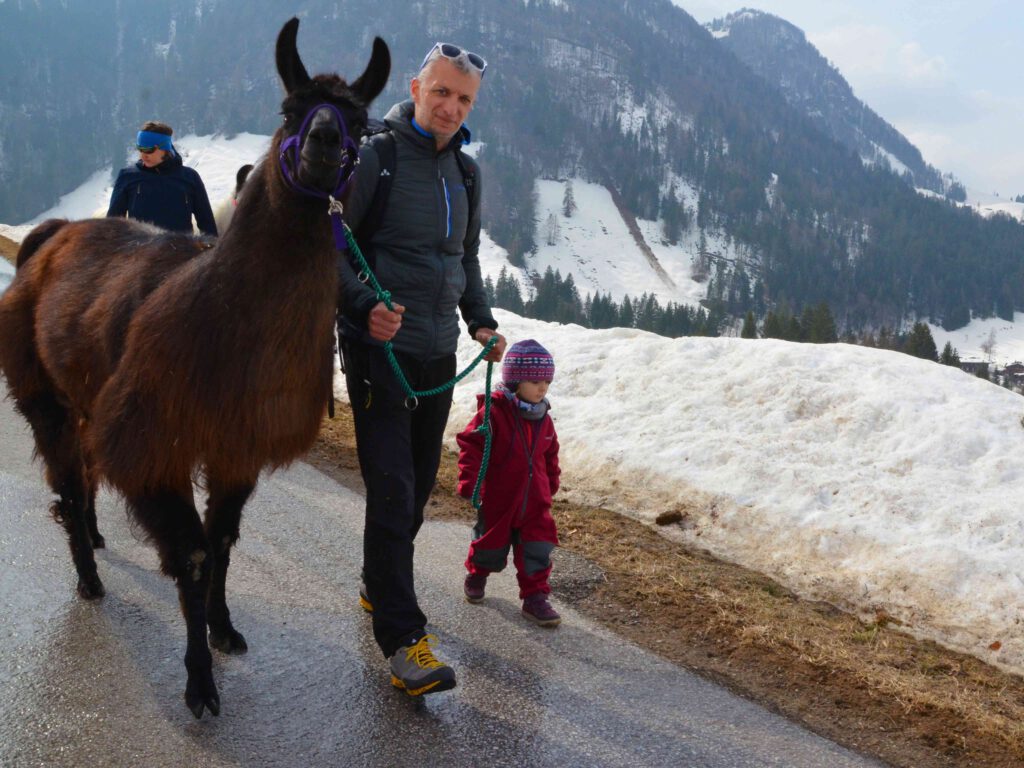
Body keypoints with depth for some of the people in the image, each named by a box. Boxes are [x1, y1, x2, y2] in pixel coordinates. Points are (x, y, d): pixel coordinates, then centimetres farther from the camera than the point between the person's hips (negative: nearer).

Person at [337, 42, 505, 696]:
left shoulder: (466, 171, 14)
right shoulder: (374, 156, -7)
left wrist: (482, 321, 10)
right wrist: (364, 305, -24)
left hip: (439, 353, 7)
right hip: (381, 348, -7)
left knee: (419, 484, 14)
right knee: (392, 489, -10)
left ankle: (380, 586, 35)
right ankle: (403, 639, -7)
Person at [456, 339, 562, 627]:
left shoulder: (543, 418, 2)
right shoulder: (494, 412, -18)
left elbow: (550, 455, 16)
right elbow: (470, 444, -19)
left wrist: (551, 483, 22)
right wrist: (469, 483, -22)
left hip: (535, 500, 4)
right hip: (498, 498, -4)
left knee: (537, 548, 0)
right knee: (491, 543, 15)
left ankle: (535, 596, 11)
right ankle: (477, 574, 44)